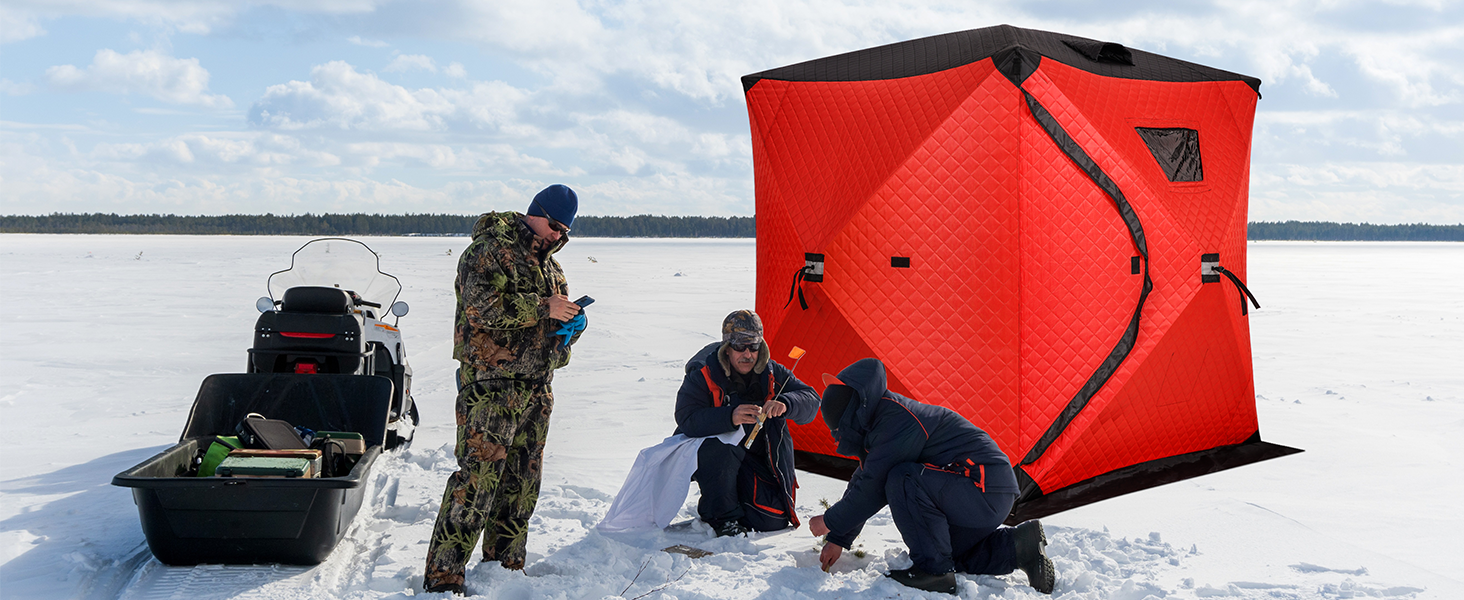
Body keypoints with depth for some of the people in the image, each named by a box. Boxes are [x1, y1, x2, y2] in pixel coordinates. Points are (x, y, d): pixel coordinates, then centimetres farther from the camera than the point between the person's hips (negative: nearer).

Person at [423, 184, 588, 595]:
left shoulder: (551, 266, 20)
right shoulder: (490, 250, -6)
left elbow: (560, 332, 25)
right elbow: (480, 307, -20)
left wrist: (573, 323, 0)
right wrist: (542, 307, -21)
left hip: (536, 390, 8)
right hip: (492, 386, -8)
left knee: (522, 481, 12)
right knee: (477, 478, -11)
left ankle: (505, 564, 24)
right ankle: (442, 576, -6)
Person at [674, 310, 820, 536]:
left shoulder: (771, 373, -4)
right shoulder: (703, 375, -16)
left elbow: (811, 401, -10)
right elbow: (686, 420, -27)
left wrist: (785, 404, -34)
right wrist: (730, 417, -42)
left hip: (756, 457, 4)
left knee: (774, 519, -10)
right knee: (724, 449, -39)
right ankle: (723, 517, -18)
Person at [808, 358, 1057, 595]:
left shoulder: (897, 421, -20)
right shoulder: (881, 421, 13)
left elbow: (874, 486, -20)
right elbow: (863, 481, 20)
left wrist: (831, 522, -6)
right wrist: (838, 540, 21)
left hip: (986, 490, -11)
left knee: (903, 480, -27)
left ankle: (934, 571, -17)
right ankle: (1017, 546, 13)